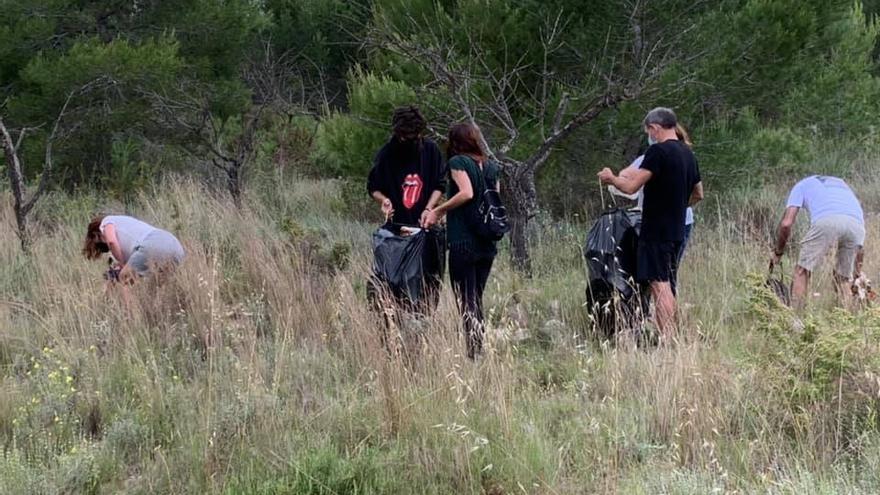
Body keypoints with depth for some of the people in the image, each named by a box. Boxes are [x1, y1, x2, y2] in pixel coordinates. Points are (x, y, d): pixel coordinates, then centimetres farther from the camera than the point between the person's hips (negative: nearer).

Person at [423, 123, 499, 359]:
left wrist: (438, 210, -11)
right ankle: (480, 348, 9)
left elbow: (466, 193, -20)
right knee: (477, 299, 13)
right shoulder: (491, 166, 13)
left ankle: (473, 350, -9)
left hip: (463, 242, -6)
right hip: (488, 243, 6)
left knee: (466, 301, -3)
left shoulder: (458, 162, -5)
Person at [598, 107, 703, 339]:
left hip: (656, 231, -8)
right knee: (668, 286, 14)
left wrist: (611, 178, 1)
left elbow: (631, 187, -18)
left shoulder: (658, 151, -15)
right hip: (677, 231, 8)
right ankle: (671, 337, 14)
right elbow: (698, 194, 22)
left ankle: (666, 339, -14)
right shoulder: (688, 154, 11)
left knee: (659, 285, -9)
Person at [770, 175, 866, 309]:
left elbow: (786, 223, 17)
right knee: (843, 278, 19)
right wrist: (858, 271, 43)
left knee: (802, 271, 7)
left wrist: (778, 252, 30)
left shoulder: (801, 185, 32)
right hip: (856, 224, 4)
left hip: (827, 222, -4)